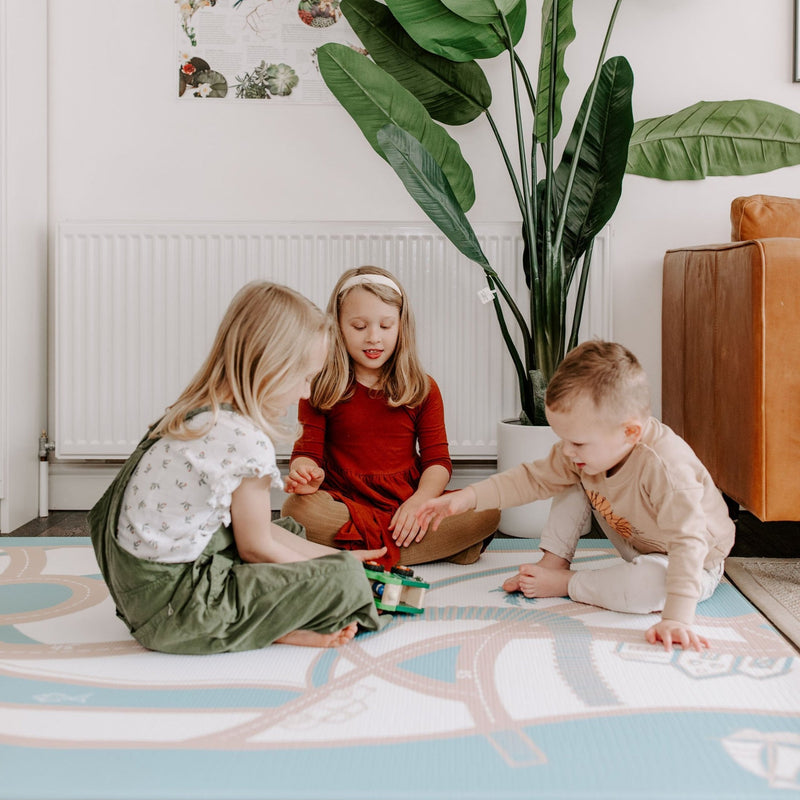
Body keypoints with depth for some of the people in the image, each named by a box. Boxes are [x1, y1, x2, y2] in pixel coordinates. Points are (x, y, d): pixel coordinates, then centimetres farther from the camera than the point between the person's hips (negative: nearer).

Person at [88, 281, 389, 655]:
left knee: (288, 530, 25)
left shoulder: (195, 414, 9)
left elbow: (256, 528, 15)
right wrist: (342, 564, 7)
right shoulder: (246, 441, -21)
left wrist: (338, 555, 18)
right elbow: (256, 548, -8)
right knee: (348, 578, -9)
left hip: (139, 591, 10)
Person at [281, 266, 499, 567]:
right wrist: (305, 472, -27)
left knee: (487, 511, -21)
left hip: (408, 505, 1)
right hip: (345, 505, -1)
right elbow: (307, 449, -1)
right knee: (298, 509, -36)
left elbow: (437, 459, 2)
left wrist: (420, 501, -18)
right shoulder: (319, 390, 4)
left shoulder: (423, 389, 8)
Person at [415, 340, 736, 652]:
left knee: (651, 584, -39)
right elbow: (532, 478, -7)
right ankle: (553, 562, 2)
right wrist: (466, 498, -16)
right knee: (573, 482, -3)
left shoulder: (667, 467, -40)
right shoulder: (582, 453, -16)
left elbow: (689, 542, -43)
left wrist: (677, 618, -51)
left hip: (694, 564, -6)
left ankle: (565, 584, -14)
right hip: (638, 546, 6)